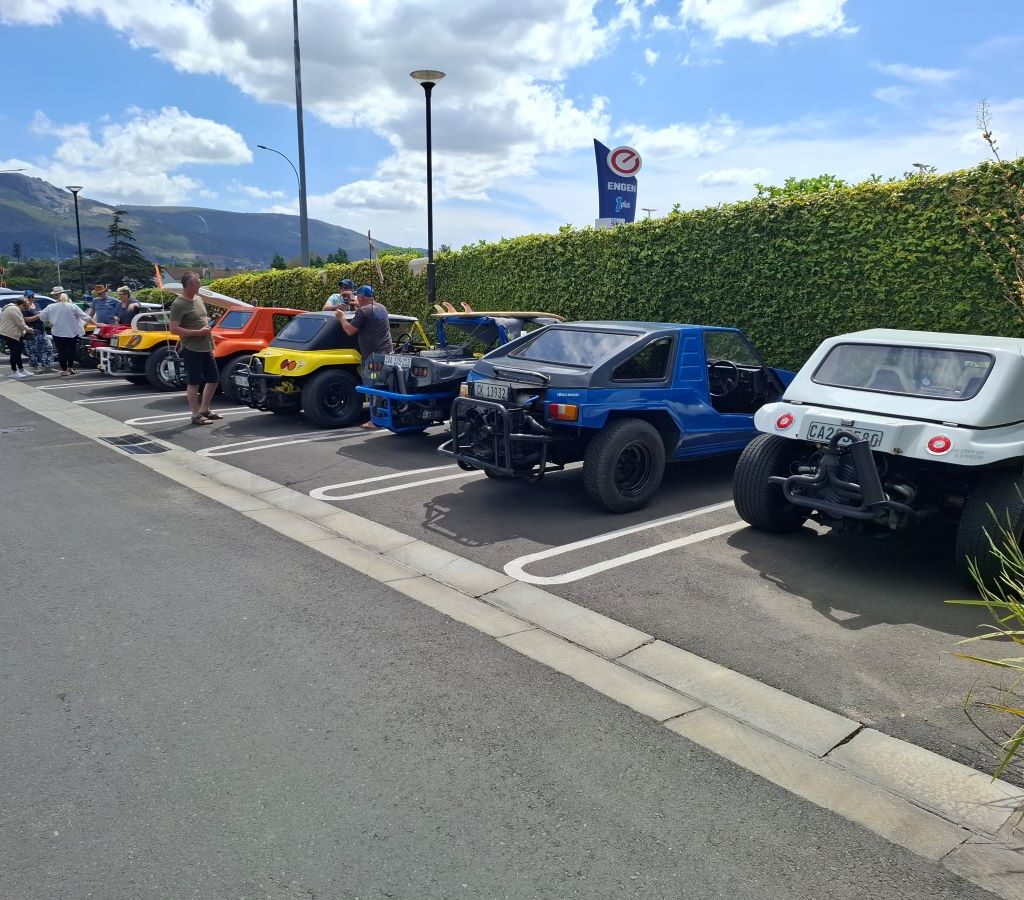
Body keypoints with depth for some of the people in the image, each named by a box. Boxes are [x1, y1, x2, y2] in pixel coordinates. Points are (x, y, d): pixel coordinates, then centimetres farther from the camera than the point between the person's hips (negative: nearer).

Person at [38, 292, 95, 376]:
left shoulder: (51, 307, 2)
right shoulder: (73, 306, -2)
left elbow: (42, 316, -1)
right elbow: (84, 316, -5)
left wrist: (49, 323, 12)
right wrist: (95, 323, -1)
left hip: (58, 332, 0)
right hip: (72, 332, 0)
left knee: (61, 351, 3)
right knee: (71, 350, 15)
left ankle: (64, 370, 2)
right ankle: (70, 367, 17)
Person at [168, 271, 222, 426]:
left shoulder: (198, 299, 12)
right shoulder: (179, 305, -13)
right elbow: (174, 328, -19)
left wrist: (209, 324, 9)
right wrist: (198, 332, -20)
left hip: (206, 348, 8)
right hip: (191, 349, -8)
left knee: (214, 379, 13)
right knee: (194, 382, -1)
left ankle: (204, 410, 27)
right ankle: (196, 416, 7)